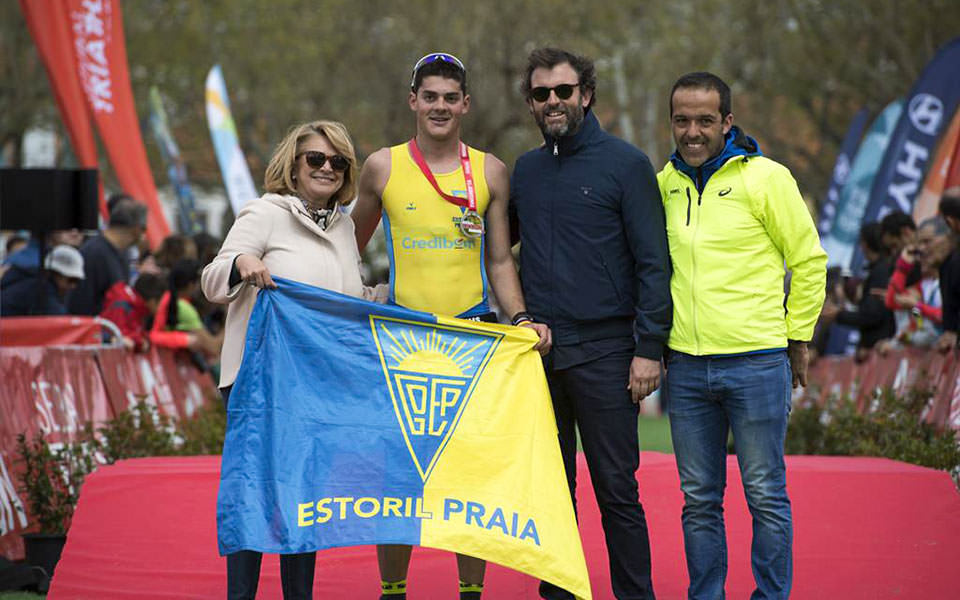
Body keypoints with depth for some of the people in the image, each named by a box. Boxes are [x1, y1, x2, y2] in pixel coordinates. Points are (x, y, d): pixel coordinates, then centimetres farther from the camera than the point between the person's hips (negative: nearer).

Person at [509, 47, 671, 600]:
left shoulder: (625, 164, -1)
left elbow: (654, 263, -5)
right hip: (538, 350, 5)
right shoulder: (525, 171, 13)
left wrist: (649, 349, -12)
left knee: (617, 490, -3)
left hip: (603, 352, -5)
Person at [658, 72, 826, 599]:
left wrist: (798, 340, 2)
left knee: (766, 495, 2)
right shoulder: (663, 185, 9)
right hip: (686, 367, 4)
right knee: (699, 500, 9)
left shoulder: (765, 178, -4)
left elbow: (809, 261, 1)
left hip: (756, 362, -4)